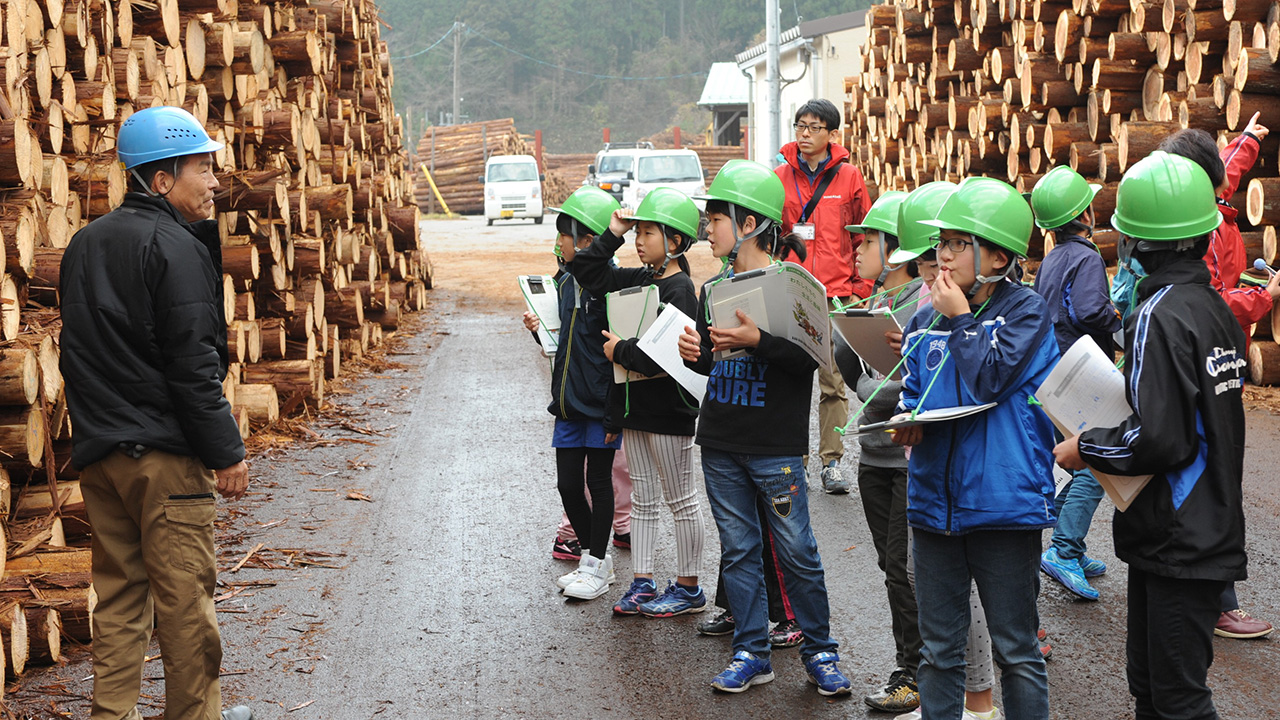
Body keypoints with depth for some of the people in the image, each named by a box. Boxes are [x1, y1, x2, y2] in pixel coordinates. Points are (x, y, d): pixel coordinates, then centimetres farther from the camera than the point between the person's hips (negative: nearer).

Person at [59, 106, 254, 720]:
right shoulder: (174, 248, -12)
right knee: (184, 593, 1)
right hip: (163, 451, -8)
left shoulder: (84, 244, 14)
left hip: (97, 452, 8)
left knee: (119, 590, 13)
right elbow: (192, 363, -17)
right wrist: (225, 451, -12)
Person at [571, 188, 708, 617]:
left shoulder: (679, 289, -16)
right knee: (643, 497, 12)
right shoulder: (638, 280, 9)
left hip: (669, 406, -8)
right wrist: (613, 234, 6)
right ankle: (642, 583, 19)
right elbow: (587, 273, 16)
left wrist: (620, 350, -13)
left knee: (680, 498, 3)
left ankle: (689, 588, 12)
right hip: (636, 403, 8)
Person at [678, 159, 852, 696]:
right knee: (738, 550, 9)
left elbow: (811, 357, -17)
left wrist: (757, 341, -28)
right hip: (721, 444, 6)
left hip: (776, 446, -6)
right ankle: (751, 653, 17)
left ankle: (820, 651, 14)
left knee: (796, 552, 0)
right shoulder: (714, 288, 12)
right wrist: (694, 353, 0)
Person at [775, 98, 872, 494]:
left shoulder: (848, 177, 4)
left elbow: (865, 236, 8)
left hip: (837, 296, -1)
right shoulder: (780, 177, 6)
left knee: (834, 382, 1)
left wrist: (861, 287, 3)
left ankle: (831, 462, 8)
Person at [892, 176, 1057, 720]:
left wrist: (960, 319, -9)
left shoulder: (1025, 311, -5)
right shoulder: (926, 319, 10)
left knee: (1016, 650, 5)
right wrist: (906, 423, -6)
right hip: (935, 498, 5)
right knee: (938, 649, 13)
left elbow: (988, 380, -18)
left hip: (1004, 501, -5)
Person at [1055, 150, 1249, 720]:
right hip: (1209, 531, 9)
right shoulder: (1214, 306, 8)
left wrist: (1086, 448, -9)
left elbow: (1158, 439, -25)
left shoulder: (1159, 316, -19)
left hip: (1177, 544, -9)